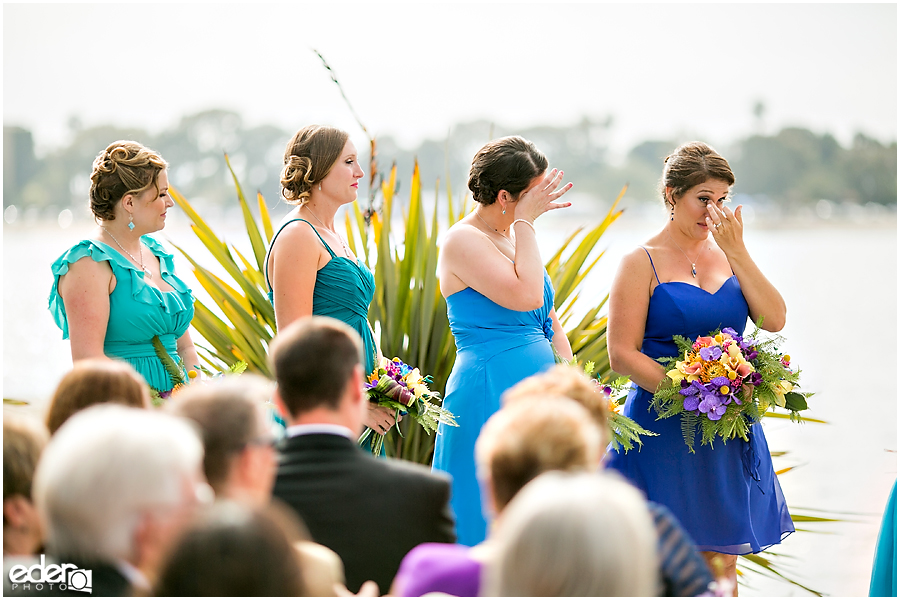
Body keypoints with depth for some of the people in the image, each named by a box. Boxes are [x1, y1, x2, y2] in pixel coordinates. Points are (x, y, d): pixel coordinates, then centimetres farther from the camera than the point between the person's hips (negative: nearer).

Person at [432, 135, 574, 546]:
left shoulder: (512, 236, 15)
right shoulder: (463, 241, -11)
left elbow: (549, 320, 20)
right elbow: (526, 296, -24)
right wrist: (526, 221, -15)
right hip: (489, 392, -9)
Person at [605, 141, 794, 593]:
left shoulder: (727, 254, 9)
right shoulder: (643, 263, -5)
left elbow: (774, 319, -4)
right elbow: (622, 354, -11)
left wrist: (736, 252, -10)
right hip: (665, 429, -4)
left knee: (722, 563, 7)